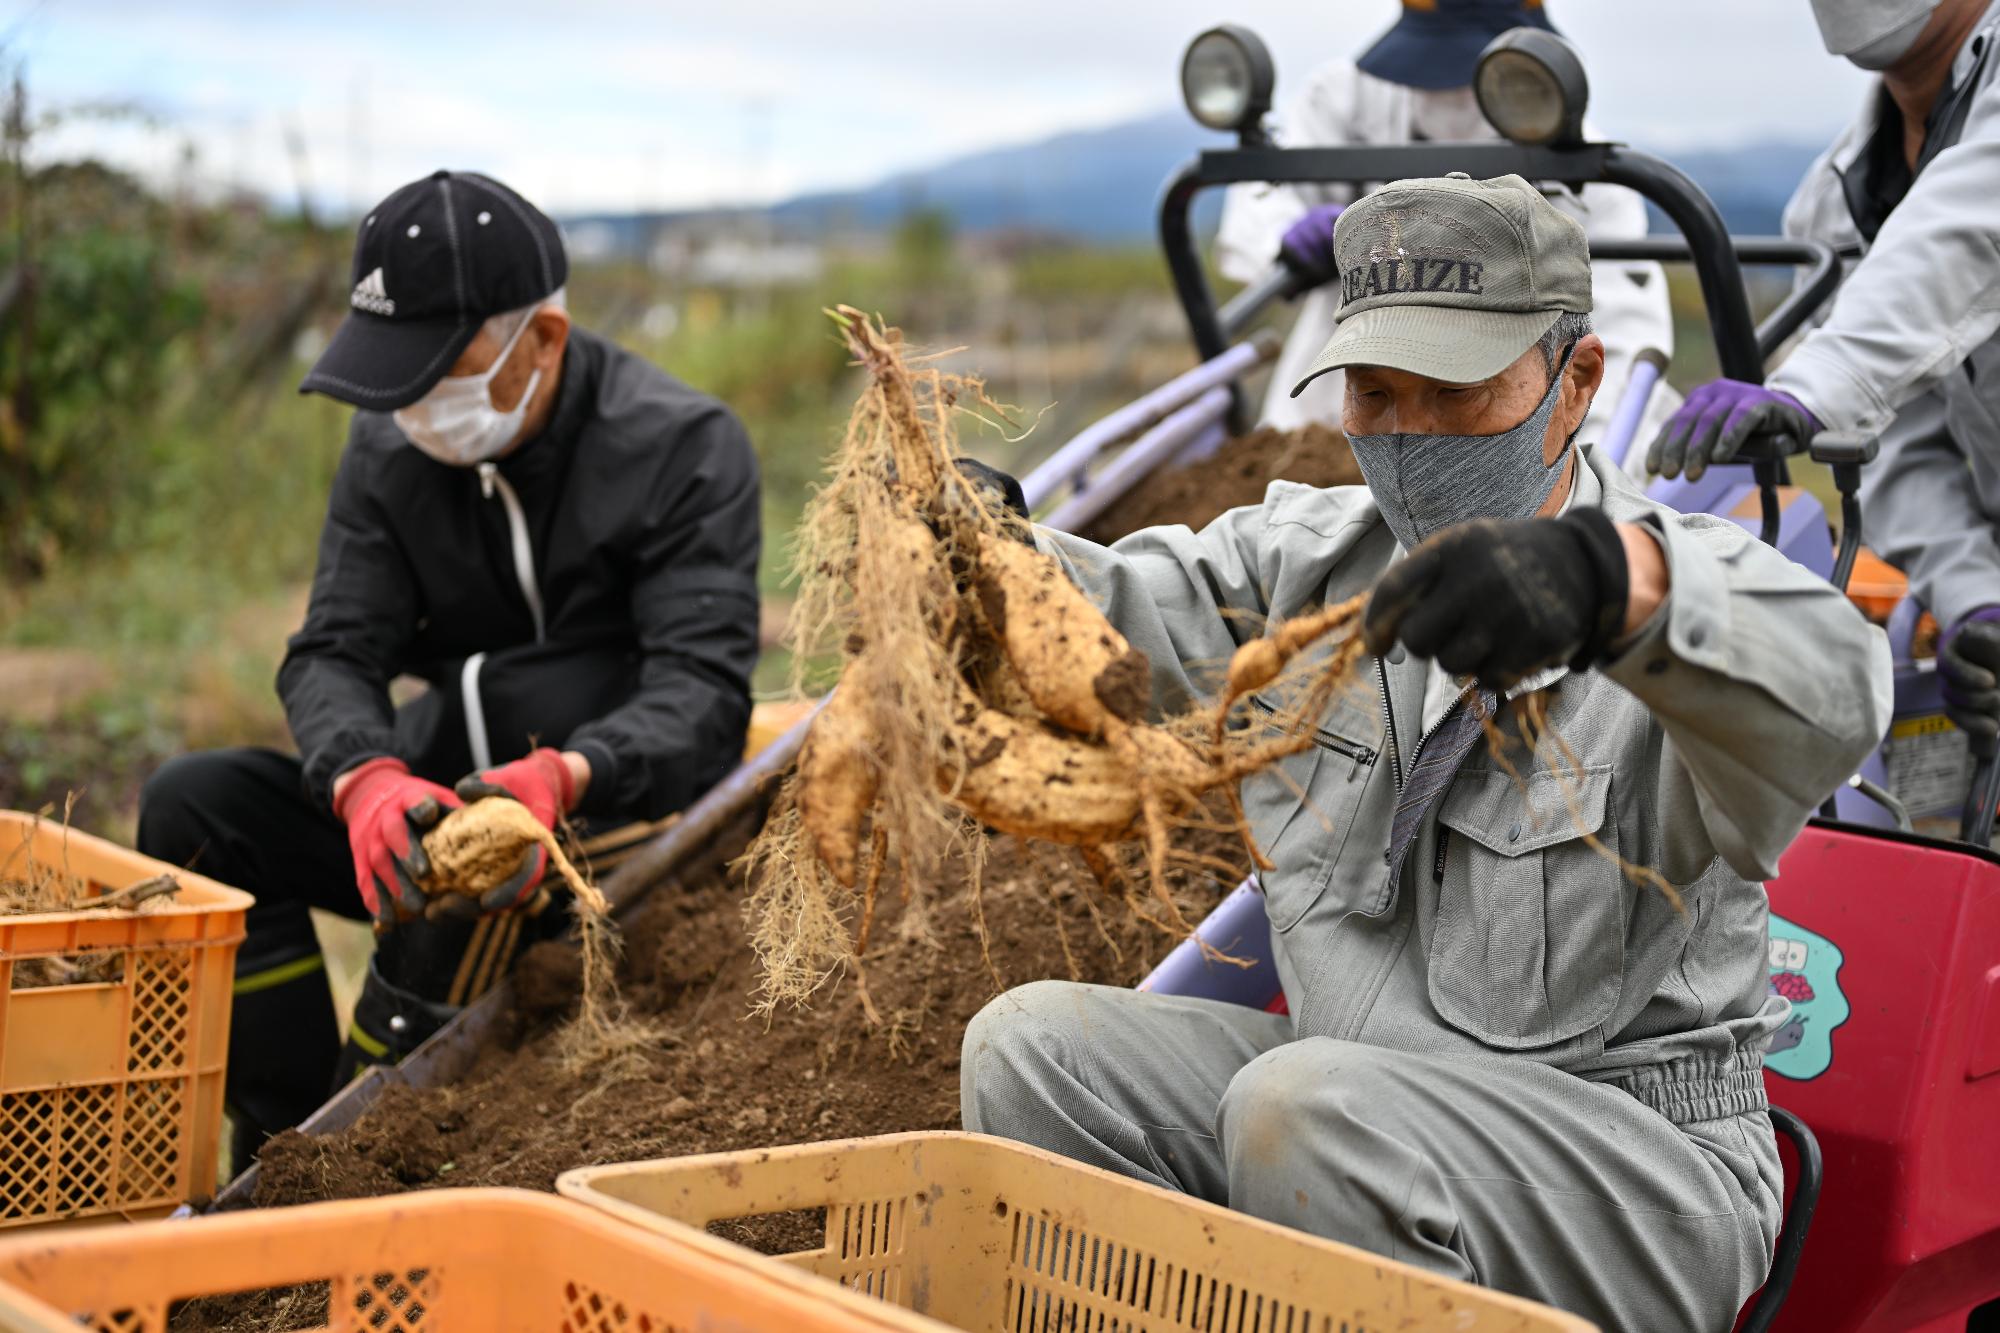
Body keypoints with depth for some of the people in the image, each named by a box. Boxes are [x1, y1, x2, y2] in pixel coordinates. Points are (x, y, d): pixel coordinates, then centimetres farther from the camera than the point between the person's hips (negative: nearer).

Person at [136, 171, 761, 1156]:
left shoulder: (685, 447, -14)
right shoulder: (390, 447, 1)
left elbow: (703, 690, -23)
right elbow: (332, 652, -8)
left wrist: (565, 778, -43)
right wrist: (367, 778, -31)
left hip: (631, 810, -5)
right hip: (454, 790, 5)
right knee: (193, 804, -12)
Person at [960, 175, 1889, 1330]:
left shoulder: (1690, 593, -14)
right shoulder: (1311, 558, 8)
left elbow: (1829, 690, -36)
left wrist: (1604, 583, -55)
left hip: (1631, 1163, -6)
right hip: (1360, 1072, 7)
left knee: (1305, 1102, -31)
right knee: (1035, 1044, -6)